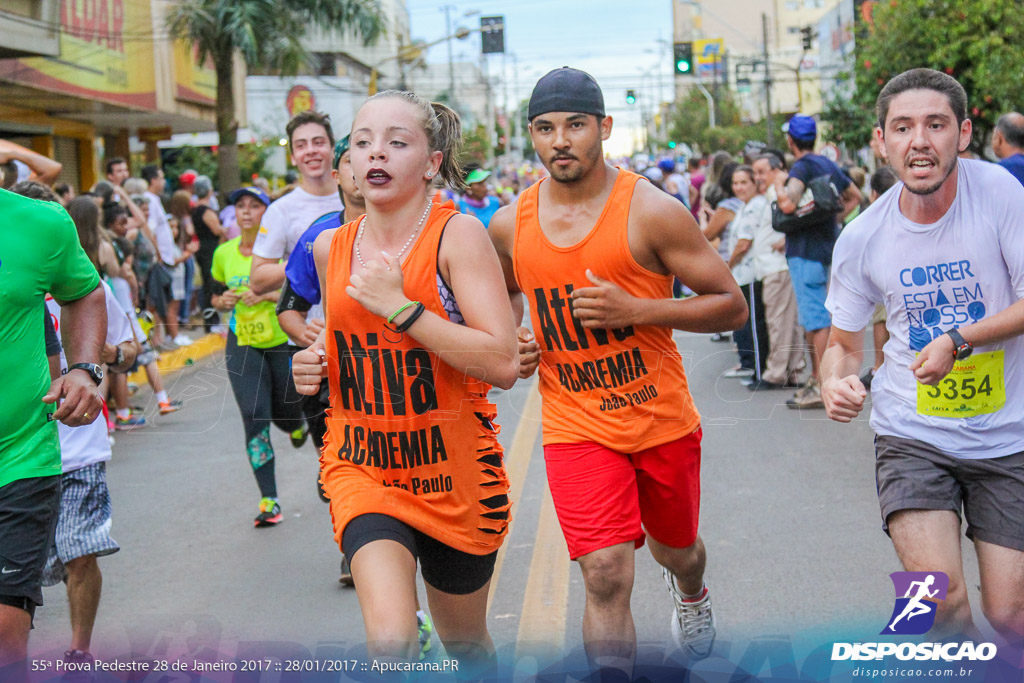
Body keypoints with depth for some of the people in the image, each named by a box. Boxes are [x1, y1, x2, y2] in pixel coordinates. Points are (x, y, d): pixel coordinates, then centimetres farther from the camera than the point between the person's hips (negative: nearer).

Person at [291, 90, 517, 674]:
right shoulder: (331, 247, 3)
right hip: (361, 466, 2)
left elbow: (503, 363, -23)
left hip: (452, 471, -2)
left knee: (466, 641, 20)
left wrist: (400, 306, -23)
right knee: (391, 643, -23)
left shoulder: (457, 234, -13)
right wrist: (315, 367, -1)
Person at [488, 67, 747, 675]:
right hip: (576, 427, 0)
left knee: (676, 550, 24)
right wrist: (514, 342, -3)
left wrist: (633, 309, -24)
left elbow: (732, 306, -12)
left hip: (663, 419, 0)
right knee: (606, 577, -16)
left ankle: (691, 590, 62)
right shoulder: (510, 225, -2)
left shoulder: (652, 210, -13)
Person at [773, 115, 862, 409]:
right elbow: (855, 196, 27)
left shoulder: (802, 167, -14)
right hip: (825, 245, 9)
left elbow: (788, 204, -31)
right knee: (812, 318, 17)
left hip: (805, 250, -9)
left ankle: (822, 388, -7)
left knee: (816, 319, -8)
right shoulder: (828, 165, 13)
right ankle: (816, 379, 23)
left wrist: (779, 185, -11)